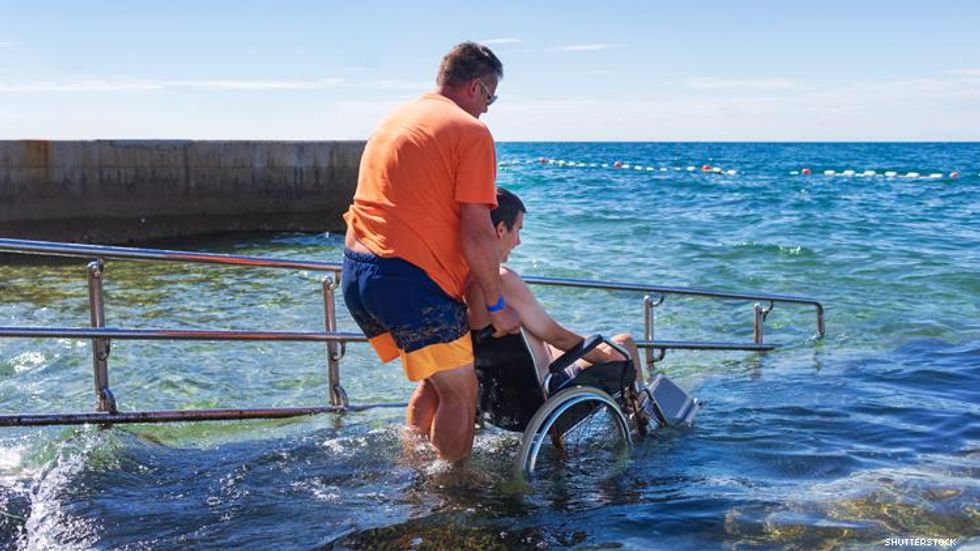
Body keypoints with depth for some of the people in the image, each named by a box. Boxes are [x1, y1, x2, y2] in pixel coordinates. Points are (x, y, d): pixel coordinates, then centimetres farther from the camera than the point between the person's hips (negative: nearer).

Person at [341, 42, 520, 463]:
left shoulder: (394, 120, 21)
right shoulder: (471, 132, -5)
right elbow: (476, 234, -11)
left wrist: (464, 271, 33)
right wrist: (496, 306, 0)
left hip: (355, 272, 9)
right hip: (409, 278, -9)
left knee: (435, 379, 22)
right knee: (460, 392, 4)